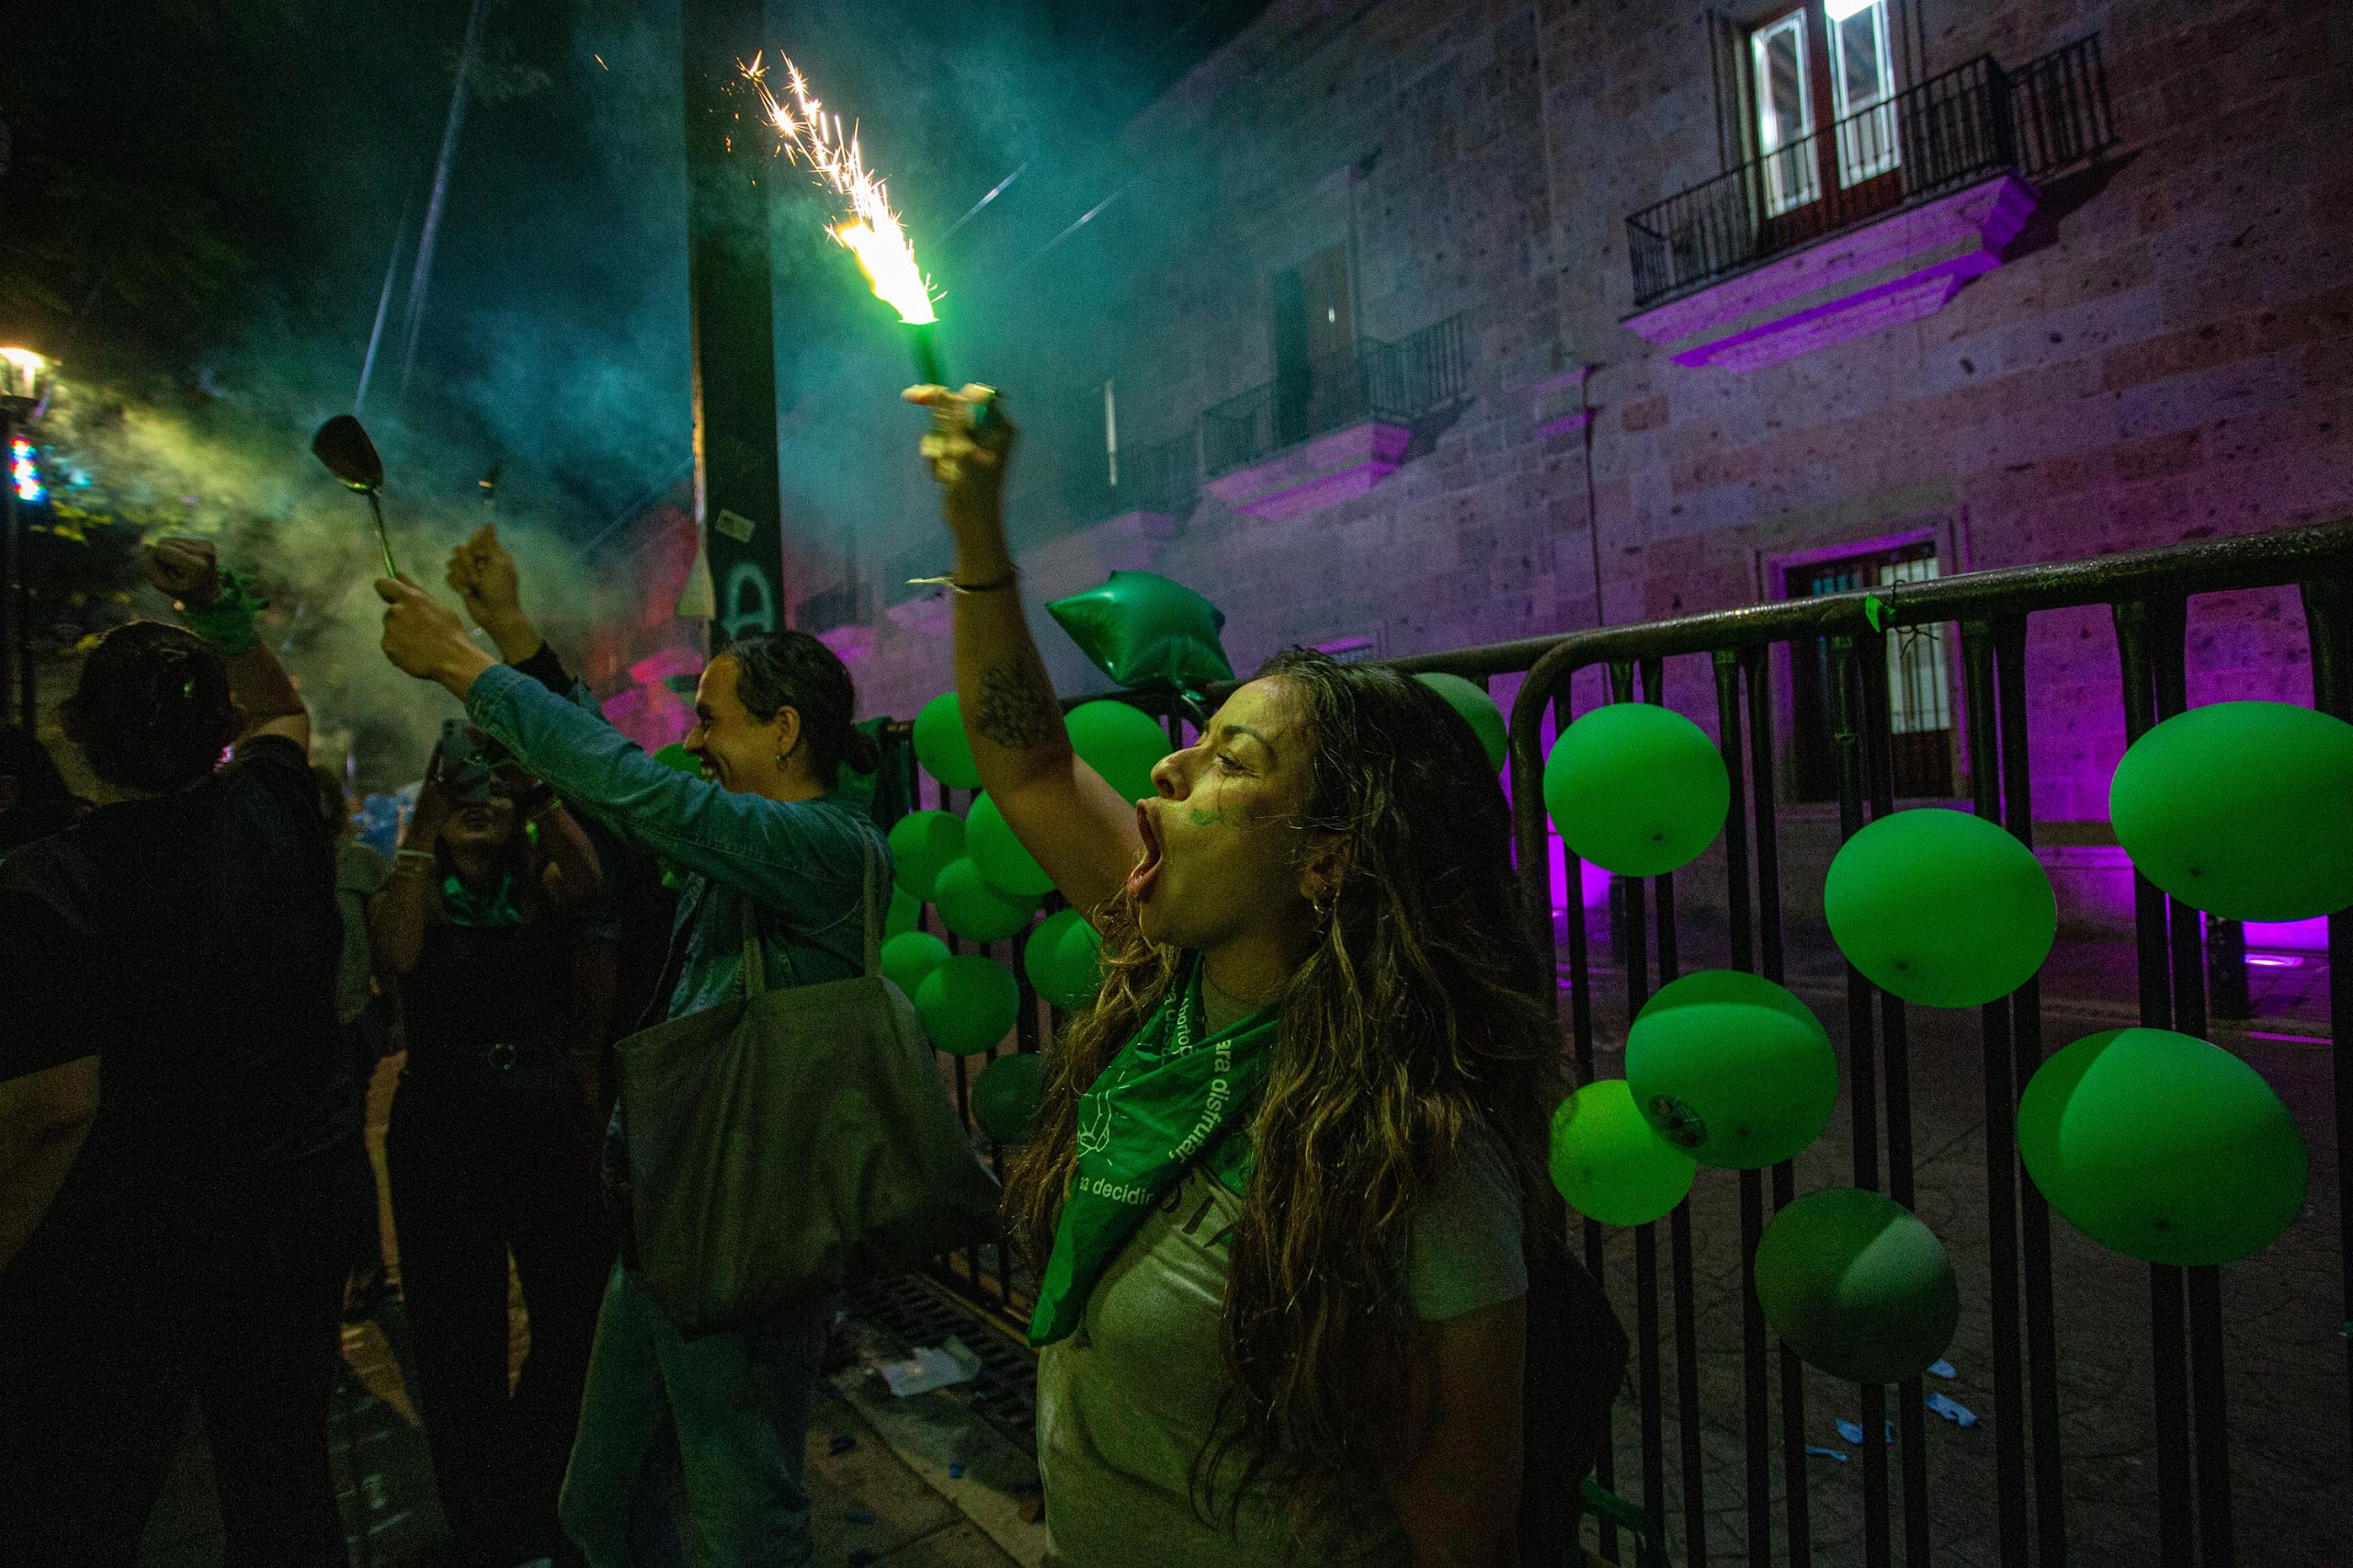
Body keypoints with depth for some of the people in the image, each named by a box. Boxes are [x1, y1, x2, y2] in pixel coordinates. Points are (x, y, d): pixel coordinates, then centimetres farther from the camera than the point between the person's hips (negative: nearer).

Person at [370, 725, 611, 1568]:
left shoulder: (541, 887, 4)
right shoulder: (415, 892, 1)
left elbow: (587, 877, -20)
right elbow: (395, 955, -22)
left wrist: (536, 786, -32)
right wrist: (424, 818, -25)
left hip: (549, 1126, 2)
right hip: (444, 1135, -1)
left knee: (581, 1315, 7)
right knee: (461, 1341, 8)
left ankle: (535, 1495, 35)